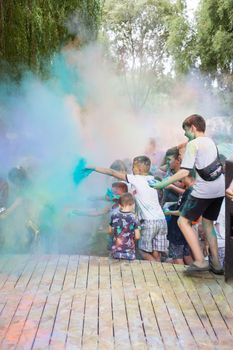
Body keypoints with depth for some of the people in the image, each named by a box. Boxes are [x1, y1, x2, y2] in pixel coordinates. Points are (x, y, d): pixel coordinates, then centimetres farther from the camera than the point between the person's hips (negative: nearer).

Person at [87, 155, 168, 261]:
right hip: (161, 220, 6)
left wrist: (93, 168, 8)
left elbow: (112, 172, 2)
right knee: (156, 254, 6)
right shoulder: (152, 179, 14)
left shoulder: (136, 179, -3)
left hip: (149, 221, -6)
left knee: (143, 251, 5)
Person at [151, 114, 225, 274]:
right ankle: (216, 264, 18)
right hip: (220, 188, 8)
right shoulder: (211, 141, 16)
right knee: (208, 223, 19)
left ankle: (200, 261, -8)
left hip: (204, 189, -8)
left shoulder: (193, 144, -8)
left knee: (183, 221, 0)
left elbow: (184, 172, -16)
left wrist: (163, 183, -11)